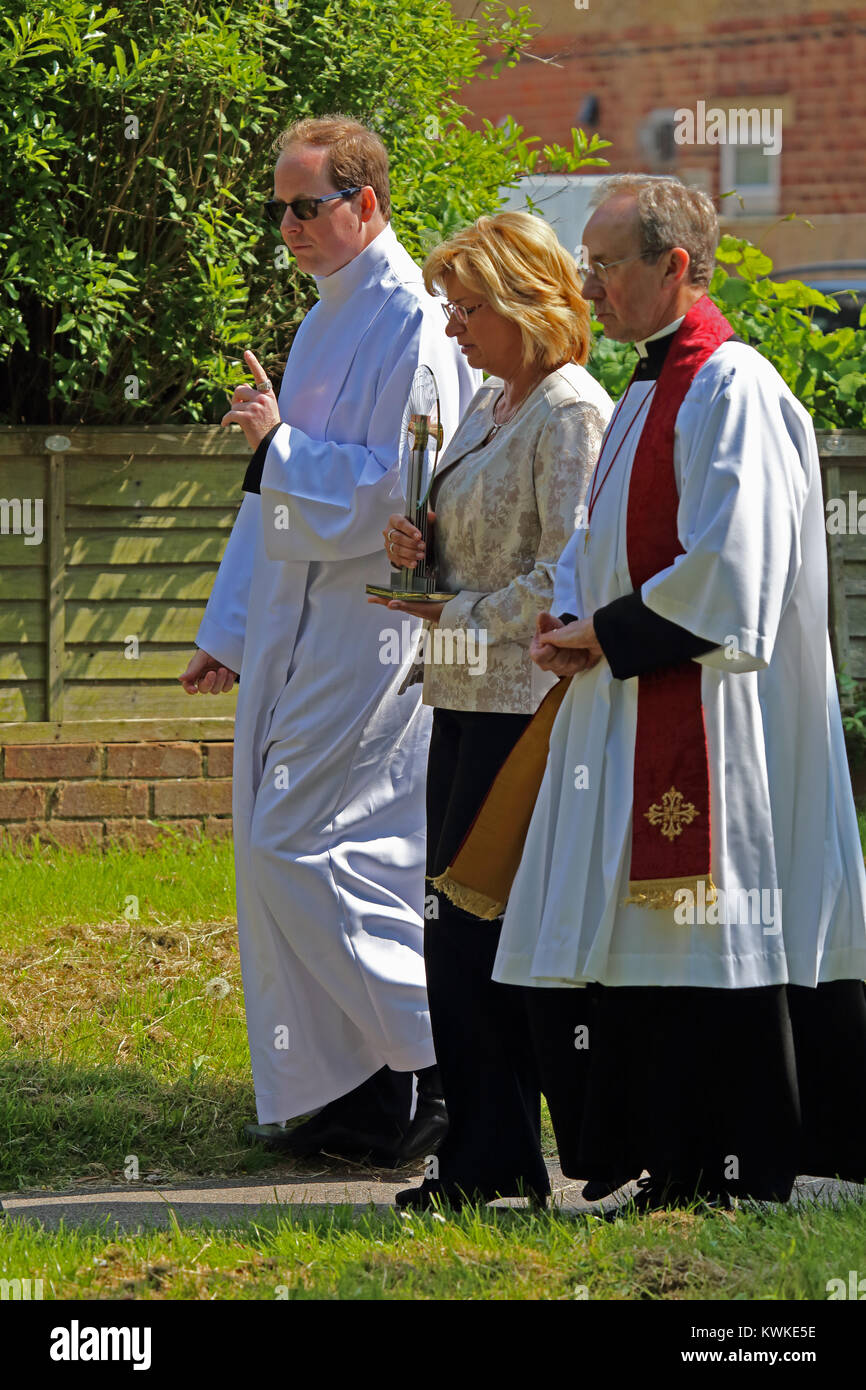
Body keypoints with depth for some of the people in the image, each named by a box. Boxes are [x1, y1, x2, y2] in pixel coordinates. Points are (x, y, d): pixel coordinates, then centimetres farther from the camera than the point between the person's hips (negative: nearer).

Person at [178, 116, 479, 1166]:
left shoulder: (413, 326, -13)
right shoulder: (327, 320, 17)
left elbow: (400, 492, -21)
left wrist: (282, 441, -16)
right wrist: (230, 630, 21)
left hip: (362, 635, -9)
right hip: (300, 635, 10)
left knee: (296, 849, -12)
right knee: (280, 853, 8)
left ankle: (447, 1055, -5)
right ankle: (360, 1095, 12)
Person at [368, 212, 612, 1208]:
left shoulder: (570, 414, -13)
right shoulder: (489, 406, 16)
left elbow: (564, 581, -18)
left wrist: (454, 612, -10)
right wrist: (416, 548, 4)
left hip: (525, 702, -9)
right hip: (467, 696, 9)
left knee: (486, 930, -7)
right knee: (457, 929, 9)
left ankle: (495, 1161, -1)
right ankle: (481, 1158, 14)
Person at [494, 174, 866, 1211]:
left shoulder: (731, 390, -13)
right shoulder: (648, 395, 18)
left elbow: (725, 570, -20)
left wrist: (606, 637, -12)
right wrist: (570, 618, 6)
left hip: (702, 716, -10)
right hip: (628, 716, 10)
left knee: (707, 937, -7)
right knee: (614, 952, 9)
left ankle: (732, 1173, -2)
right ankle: (672, 1170, 15)